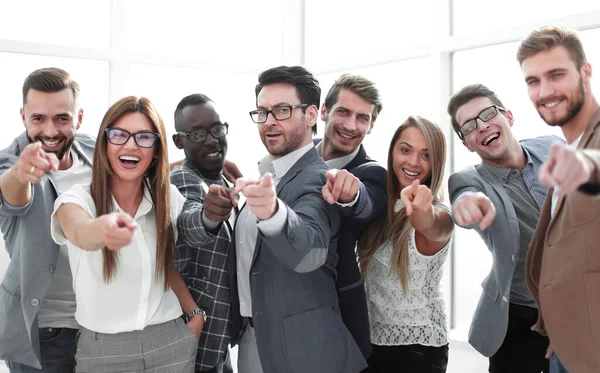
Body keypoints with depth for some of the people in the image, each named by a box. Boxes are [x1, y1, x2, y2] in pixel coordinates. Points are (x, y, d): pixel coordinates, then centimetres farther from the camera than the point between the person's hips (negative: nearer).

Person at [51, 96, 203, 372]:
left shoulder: (169, 198, -2)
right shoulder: (79, 199, -13)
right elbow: (80, 233, -37)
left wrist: (196, 313, 1)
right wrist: (103, 229, -58)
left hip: (172, 343, 3)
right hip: (101, 350, -2)